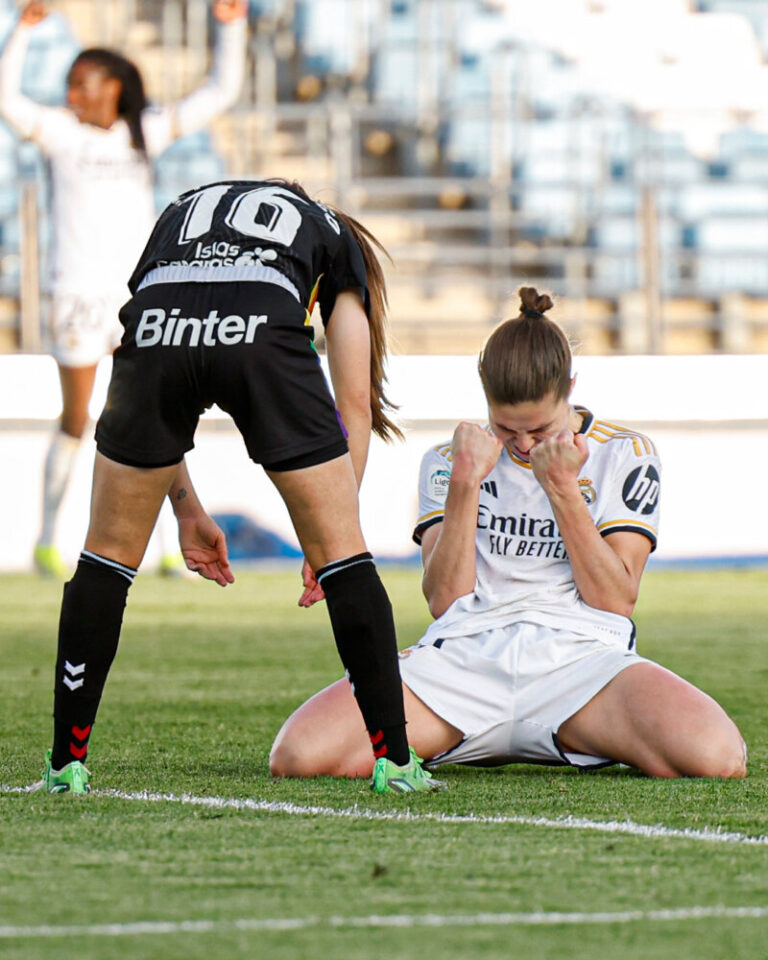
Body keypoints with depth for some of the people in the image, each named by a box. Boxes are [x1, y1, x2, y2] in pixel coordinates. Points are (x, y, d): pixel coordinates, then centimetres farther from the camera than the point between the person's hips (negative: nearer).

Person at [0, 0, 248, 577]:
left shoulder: (146, 131, 6)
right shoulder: (62, 131, -1)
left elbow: (221, 95, 7)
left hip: (139, 298, 2)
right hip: (78, 293, -2)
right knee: (76, 422, 6)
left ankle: (171, 549, 1)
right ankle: (47, 541, 21)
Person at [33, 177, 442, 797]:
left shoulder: (182, 214, 41)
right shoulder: (333, 236, 35)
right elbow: (355, 403, 26)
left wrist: (188, 511, 39)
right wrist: (330, 539, 28)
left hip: (155, 325, 2)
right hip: (264, 339, -2)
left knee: (110, 554, 19)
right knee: (343, 553, 12)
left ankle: (68, 762, 20)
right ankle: (394, 761, 11)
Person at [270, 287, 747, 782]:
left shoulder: (624, 455, 11)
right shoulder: (449, 461, 16)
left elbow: (616, 601, 2)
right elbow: (445, 600, 5)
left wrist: (563, 490, -5)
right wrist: (465, 485, -4)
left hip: (580, 657, -1)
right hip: (464, 657, 1)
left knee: (717, 755, -34)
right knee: (300, 754, -26)